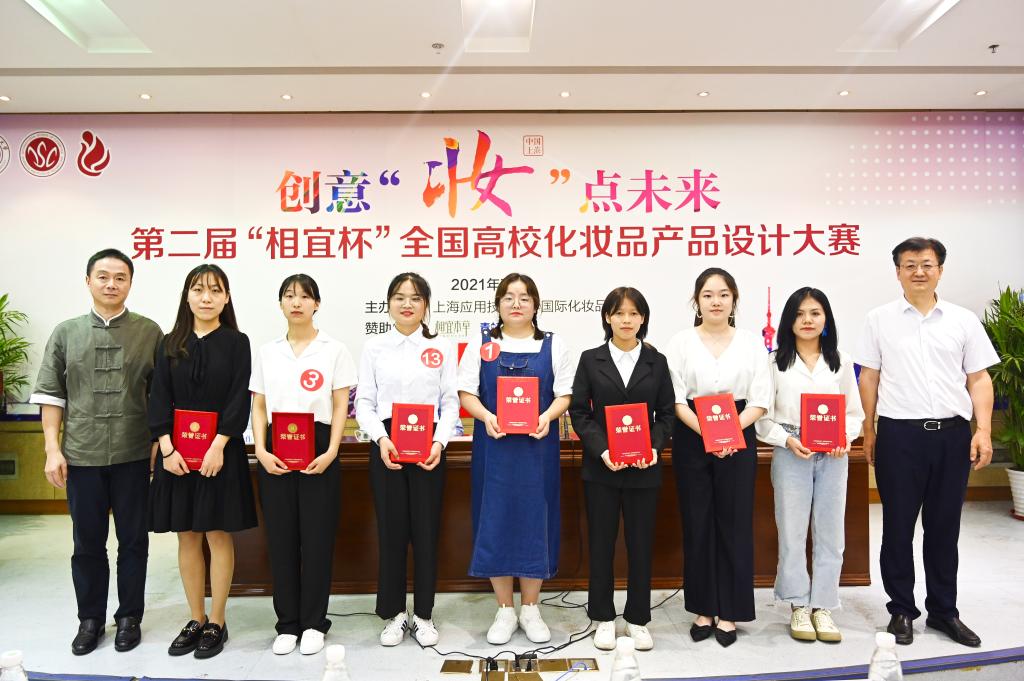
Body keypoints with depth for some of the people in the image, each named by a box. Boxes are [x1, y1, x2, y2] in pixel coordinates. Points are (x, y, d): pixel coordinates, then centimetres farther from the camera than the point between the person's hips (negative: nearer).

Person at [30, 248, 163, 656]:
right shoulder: (66, 333, 5)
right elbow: (50, 394, 5)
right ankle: (90, 619, 28)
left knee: (133, 541, 9)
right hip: (81, 456, 1)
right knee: (87, 543, 13)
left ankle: (129, 617, 24)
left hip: (134, 457, -1)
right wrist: (53, 450, -1)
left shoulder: (149, 333, 1)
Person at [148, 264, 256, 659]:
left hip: (220, 450, -3)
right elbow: (160, 398, 2)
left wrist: (217, 446, -17)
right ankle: (195, 619, 22)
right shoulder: (170, 344, 8)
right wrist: (167, 447, -10)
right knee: (187, 536, 9)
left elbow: (240, 400, -7)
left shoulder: (237, 342, 0)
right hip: (177, 452, 3)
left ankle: (217, 623, 15)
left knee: (218, 535, 3)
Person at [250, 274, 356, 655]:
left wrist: (331, 452, -12)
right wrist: (261, 450, -6)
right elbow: (259, 407, 9)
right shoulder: (267, 353, 10)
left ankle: (314, 622, 17)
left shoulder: (334, 350, 2)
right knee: (281, 537, 7)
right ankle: (287, 623, 20)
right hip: (275, 451, 3)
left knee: (317, 536, 2)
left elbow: (340, 407, -1)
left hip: (318, 449, -2)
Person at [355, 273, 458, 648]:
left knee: (426, 529, 5)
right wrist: (381, 438, -14)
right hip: (386, 445, 0)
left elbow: (450, 402, 2)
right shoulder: (374, 348, 7)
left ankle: (424, 615, 20)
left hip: (428, 445, 0)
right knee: (391, 529, 6)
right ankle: (393, 613, 22)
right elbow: (364, 403, 3)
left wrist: (440, 441, -13)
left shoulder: (442, 348, 6)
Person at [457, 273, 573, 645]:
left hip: (538, 446, 0)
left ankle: (530, 609, 20)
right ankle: (505, 610, 18)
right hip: (494, 446, 0)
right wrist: (486, 417, -17)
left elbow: (565, 393, 3)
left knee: (535, 520, 5)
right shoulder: (482, 343, 7)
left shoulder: (552, 345, 7)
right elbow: (467, 392, 2)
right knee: (495, 521, 3)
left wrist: (547, 417, -17)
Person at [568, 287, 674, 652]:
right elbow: (579, 411, -2)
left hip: (644, 468, 1)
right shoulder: (591, 359, 2)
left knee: (641, 543, 8)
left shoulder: (656, 361, 6)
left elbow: (667, 412, 5)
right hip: (601, 467, -1)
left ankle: (638, 619, 23)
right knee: (601, 543, 7)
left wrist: (655, 447, -13)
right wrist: (602, 450, -15)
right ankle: (604, 618, 22)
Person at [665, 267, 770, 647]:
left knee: (734, 524, 3)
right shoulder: (681, 342, 2)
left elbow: (759, 401, 0)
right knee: (697, 524, 5)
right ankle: (702, 610, 18)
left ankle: (729, 613, 16)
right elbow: (675, 399, -3)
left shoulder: (751, 342, 5)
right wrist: (706, 432, -17)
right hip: (692, 439, 0)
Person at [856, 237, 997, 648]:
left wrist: (984, 430, -3)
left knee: (945, 527, 11)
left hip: (952, 434, 2)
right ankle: (901, 610, 21)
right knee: (898, 527, 7)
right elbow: (869, 378, 5)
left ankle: (944, 611, 26)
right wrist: (868, 432, 3)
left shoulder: (963, 320, 7)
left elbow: (979, 379, 7)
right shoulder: (879, 320, 4)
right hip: (899, 434, -1)